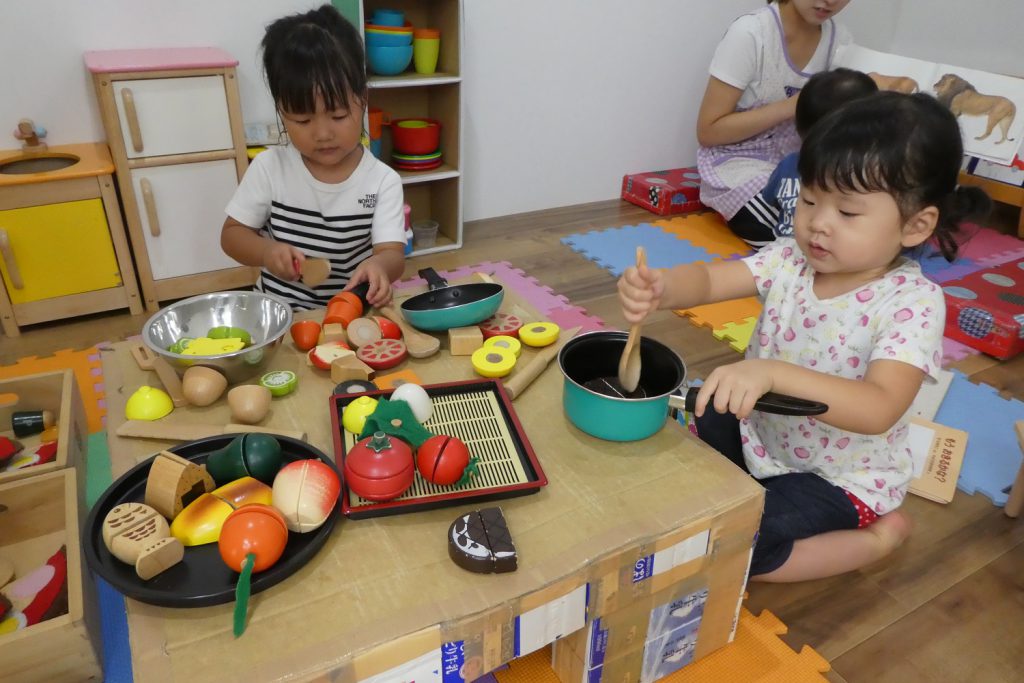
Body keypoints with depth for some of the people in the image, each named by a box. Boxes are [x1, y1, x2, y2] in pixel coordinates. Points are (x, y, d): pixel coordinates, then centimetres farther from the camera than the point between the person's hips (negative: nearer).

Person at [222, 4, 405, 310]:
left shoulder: (382, 181, -8)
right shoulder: (269, 167, -4)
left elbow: (393, 254, -15)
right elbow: (232, 234, 5)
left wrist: (379, 266, -40)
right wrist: (266, 251, -17)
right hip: (276, 310, 1)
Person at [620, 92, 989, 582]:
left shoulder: (913, 303, -26)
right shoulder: (790, 259, -11)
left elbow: (878, 409, -39)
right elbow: (710, 278, -20)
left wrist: (772, 373, -53)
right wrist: (659, 289, -44)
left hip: (839, 478, -5)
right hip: (757, 432, 6)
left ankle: (877, 537, 2)